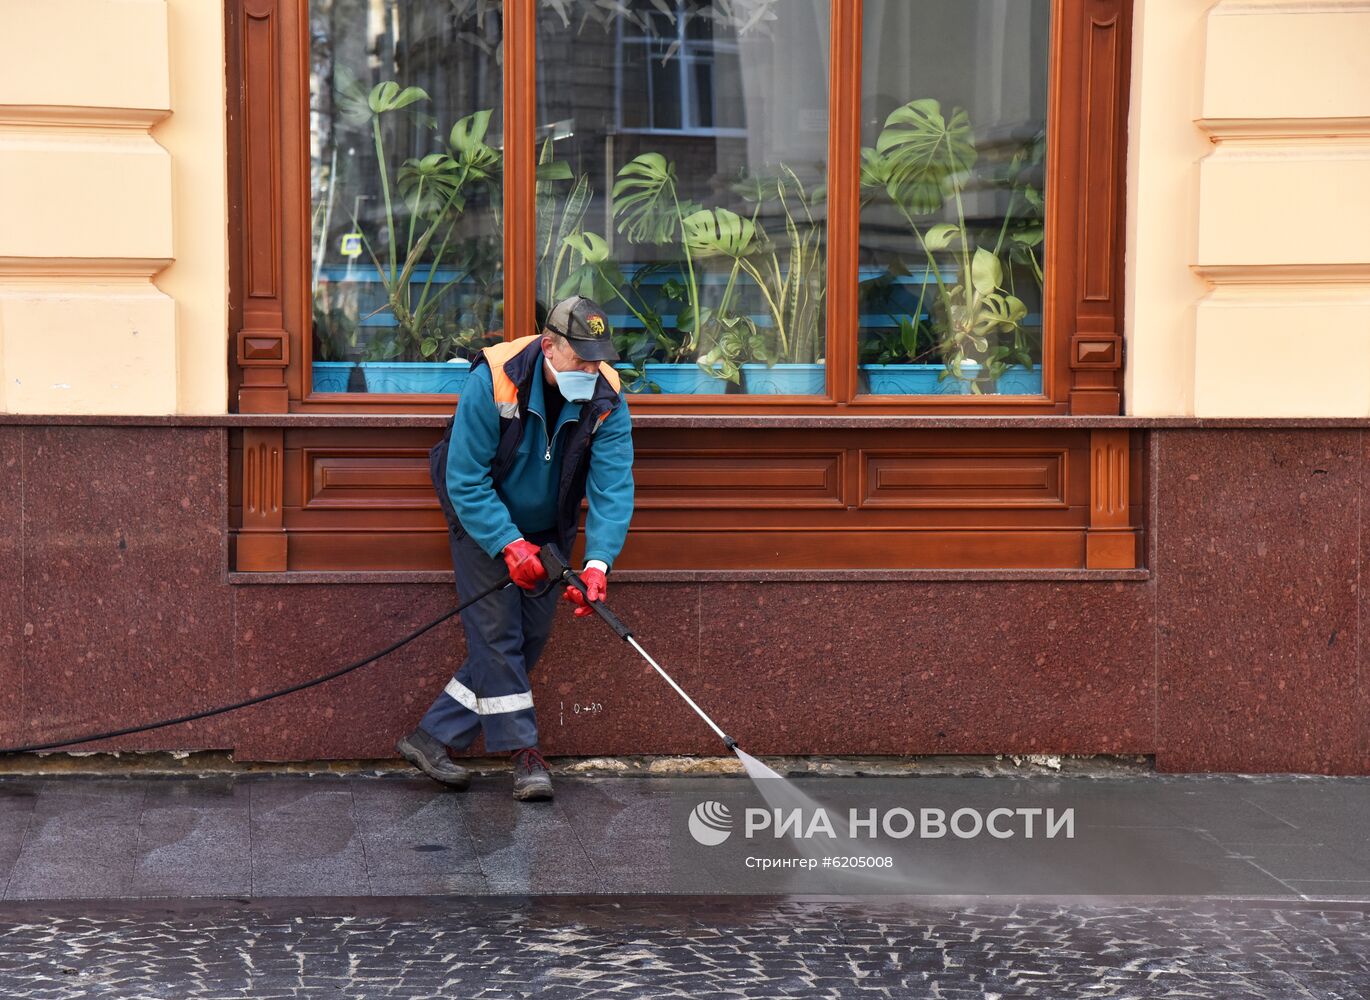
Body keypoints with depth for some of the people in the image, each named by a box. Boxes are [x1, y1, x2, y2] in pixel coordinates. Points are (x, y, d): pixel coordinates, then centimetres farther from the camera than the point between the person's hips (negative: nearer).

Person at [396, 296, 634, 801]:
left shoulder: (607, 399, -20)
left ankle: (432, 738, 10)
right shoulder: (493, 381, -29)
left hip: (547, 531, 4)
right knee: (497, 631, -12)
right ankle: (525, 752, -2)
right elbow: (466, 480, -24)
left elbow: (613, 488, -25)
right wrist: (509, 545, -32)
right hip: (484, 521, -4)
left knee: (530, 636, 1)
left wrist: (598, 563, -38)